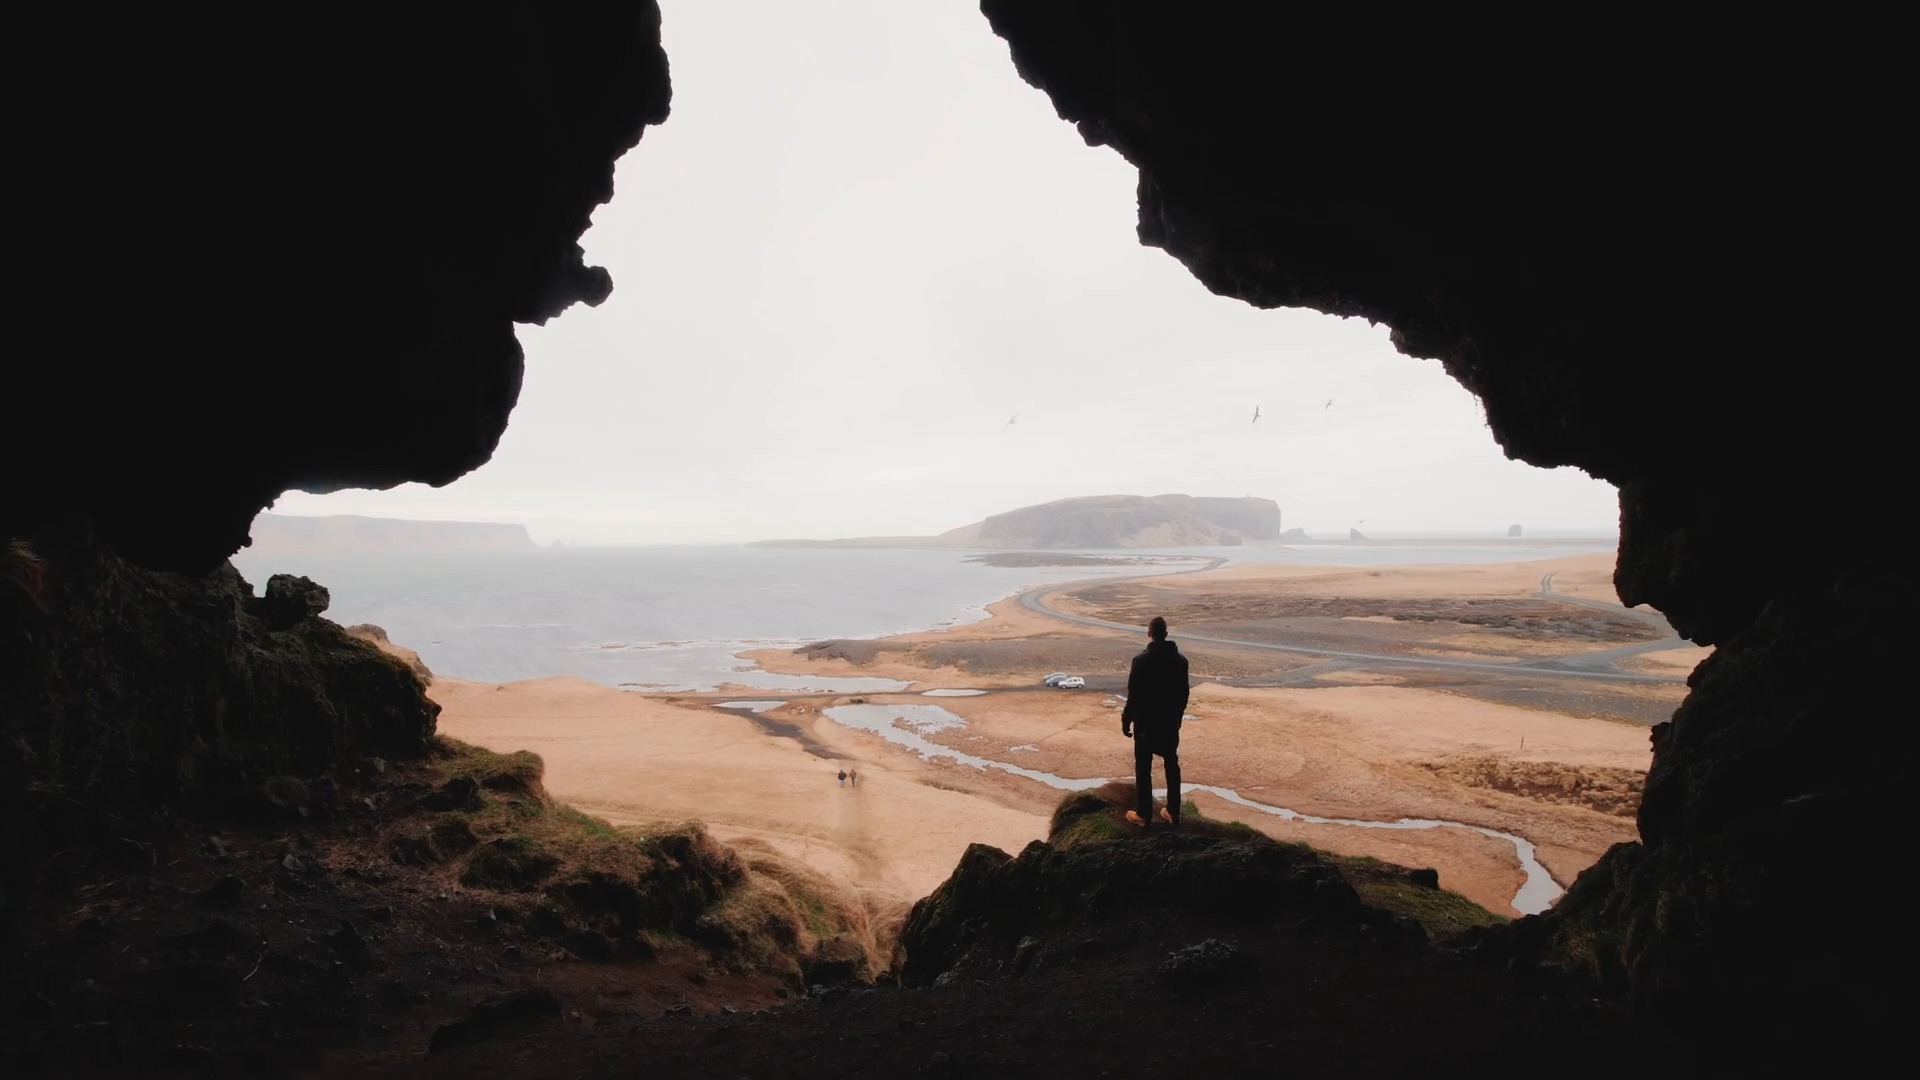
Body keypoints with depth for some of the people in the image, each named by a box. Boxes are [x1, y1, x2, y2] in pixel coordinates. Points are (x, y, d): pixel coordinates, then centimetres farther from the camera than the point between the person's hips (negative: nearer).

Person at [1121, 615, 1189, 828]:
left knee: (1143, 769, 5)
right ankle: (1173, 812, 19)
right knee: (1172, 766, 14)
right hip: (1170, 723, 4)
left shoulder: (1141, 661, -16)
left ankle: (1143, 814, 9)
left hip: (1146, 723, -4)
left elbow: (1134, 696, -14)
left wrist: (1126, 721, -3)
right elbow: (1184, 694, 6)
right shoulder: (1180, 661, -2)